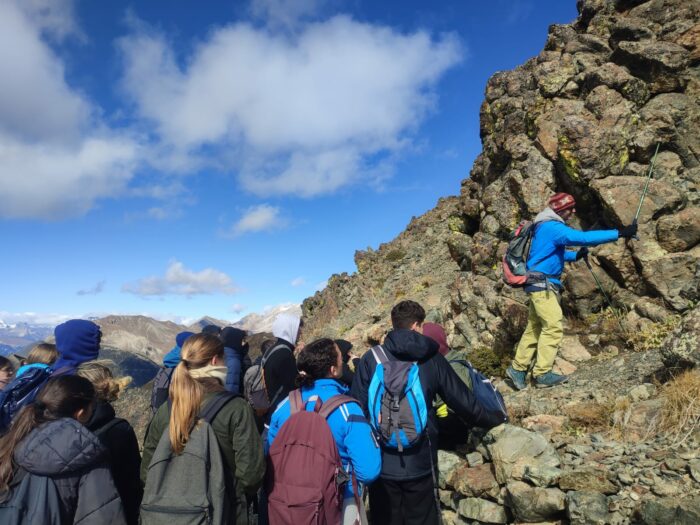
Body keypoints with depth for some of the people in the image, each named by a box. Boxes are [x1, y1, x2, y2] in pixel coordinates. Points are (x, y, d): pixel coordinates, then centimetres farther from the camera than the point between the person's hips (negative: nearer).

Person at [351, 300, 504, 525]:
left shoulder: (371, 359, -6)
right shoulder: (432, 359, -3)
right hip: (420, 463, 0)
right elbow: (463, 401, 4)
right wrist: (494, 421, 23)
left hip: (381, 463, 0)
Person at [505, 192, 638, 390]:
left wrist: (576, 255, 13)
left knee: (534, 327, 12)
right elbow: (584, 237, -25)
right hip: (542, 283, -10)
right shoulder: (552, 227, -16)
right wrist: (619, 233, -22)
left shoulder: (548, 226, 17)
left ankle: (517, 368, 19)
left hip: (540, 284, 10)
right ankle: (542, 374, -1)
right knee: (553, 328, -8)